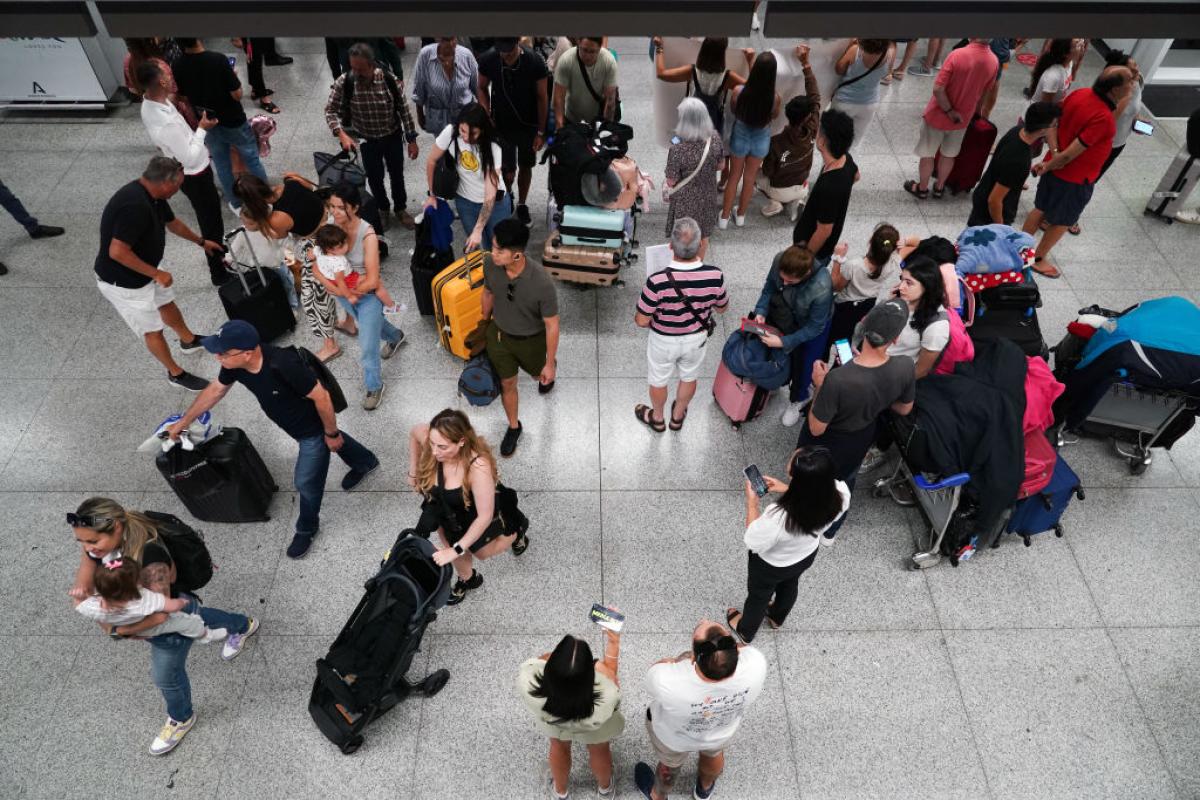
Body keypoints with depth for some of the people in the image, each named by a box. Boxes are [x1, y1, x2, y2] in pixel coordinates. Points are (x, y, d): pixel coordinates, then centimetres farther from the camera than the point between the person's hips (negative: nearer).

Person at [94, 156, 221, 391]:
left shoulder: (152, 195, -5)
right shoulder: (135, 206, -36)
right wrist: (156, 273, -26)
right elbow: (117, 252, -36)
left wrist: (201, 242, 28)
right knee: (153, 330, 8)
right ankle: (175, 373, 27)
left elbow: (172, 222, 16)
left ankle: (189, 340, 54)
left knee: (166, 303, 29)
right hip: (122, 282, -9)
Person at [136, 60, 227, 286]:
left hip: (190, 173, 9)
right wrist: (202, 129, -18)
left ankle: (218, 254, 50)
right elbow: (191, 159, -26)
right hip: (195, 177, -9)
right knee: (212, 224, 8)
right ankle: (219, 273, 25)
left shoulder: (150, 101, -7)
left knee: (209, 219, 28)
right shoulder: (166, 124, -36)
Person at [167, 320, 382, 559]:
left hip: (314, 426, -7)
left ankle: (307, 528, 36)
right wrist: (183, 422, 10)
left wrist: (331, 433, -19)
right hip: (294, 425, 7)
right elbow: (215, 390, 0)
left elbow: (321, 396, -33)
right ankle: (365, 462, 63)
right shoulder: (235, 364, -20)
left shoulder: (283, 365, -44)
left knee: (306, 482, 8)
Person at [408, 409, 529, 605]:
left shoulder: (478, 467, -45)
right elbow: (413, 433, -5)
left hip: (476, 513, -3)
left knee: (482, 552, 22)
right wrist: (413, 473, -3)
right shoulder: (428, 437, -33)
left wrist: (456, 550, -33)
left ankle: (516, 530, 50)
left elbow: (484, 516, -34)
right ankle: (467, 579, 50)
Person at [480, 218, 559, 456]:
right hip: (498, 334, 3)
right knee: (507, 384, 20)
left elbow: (552, 325, -24)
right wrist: (485, 323, 14)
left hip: (531, 339, -2)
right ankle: (514, 426, 47)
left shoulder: (542, 283, -38)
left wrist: (549, 364, -13)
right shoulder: (490, 264, -25)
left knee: (538, 374, 29)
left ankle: (551, 365, 67)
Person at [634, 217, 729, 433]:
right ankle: (678, 416, 55)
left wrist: (646, 319, 0)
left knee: (658, 381, 26)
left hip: (664, 340, -2)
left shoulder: (658, 281, -37)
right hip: (697, 338, 3)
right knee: (689, 378, 30)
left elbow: (642, 321, -23)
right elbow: (722, 308, -7)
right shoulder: (715, 276, -28)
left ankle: (657, 419, 52)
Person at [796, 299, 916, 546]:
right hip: (861, 440, 4)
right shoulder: (905, 368, -29)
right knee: (845, 482, 34)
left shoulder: (837, 379, -43)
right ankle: (830, 532, 60)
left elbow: (816, 429, -27)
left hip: (827, 443, -4)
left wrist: (819, 386, -18)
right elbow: (904, 409, -7)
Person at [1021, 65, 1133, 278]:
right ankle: (1038, 260, 30)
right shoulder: (1104, 118, -31)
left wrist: (1054, 151, -1)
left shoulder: (1080, 94, -9)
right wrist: (1047, 166, -12)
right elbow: (1070, 154, -28)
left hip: (1055, 166, 7)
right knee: (1062, 222, 15)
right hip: (1075, 179, -7)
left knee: (1041, 209, 25)